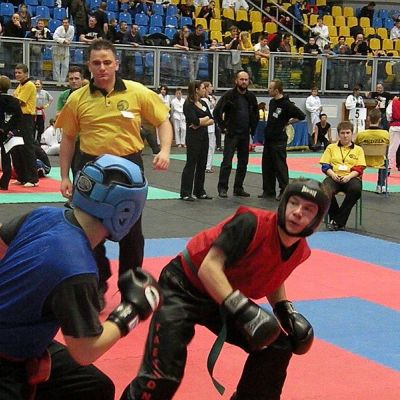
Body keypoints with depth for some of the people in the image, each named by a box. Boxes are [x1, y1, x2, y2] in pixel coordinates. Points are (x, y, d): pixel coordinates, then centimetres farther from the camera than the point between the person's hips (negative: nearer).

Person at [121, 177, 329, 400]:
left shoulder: (301, 251, -4)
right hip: (184, 288, -8)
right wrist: (241, 309, -40)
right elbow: (209, 267, -33)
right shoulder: (252, 223, -29)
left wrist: (285, 310, 2)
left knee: (278, 348, 5)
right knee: (163, 375, -22)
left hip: (228, 298, 8)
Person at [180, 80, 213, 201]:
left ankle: (199, 191, 20)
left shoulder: (203, 103, 13)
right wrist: (206, 118, -4)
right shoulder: (188, 104, -9)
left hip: (204, 136, 7)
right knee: (191, 164, -4)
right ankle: (185, 193, 1)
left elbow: (212, 120, 8)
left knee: (202, 164, 11)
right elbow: (195, 121, -21)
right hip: (193, 137, -7)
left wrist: (200, 123, -10)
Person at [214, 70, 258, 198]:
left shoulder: (251, 97, 7)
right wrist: (223, 127, -11)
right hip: (232, 134, -5)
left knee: (243, 163, 10)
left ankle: (238, 188, 19)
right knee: (227, 162, -8)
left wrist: (253, 128, 10)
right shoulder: (229, 95, -8)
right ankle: (222, 188, -1)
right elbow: (217, 112, -10)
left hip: (245, 135, 5)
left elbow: (256, 114, 20)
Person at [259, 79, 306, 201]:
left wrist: (287, 123, -7)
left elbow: (301, 116, -15)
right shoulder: (272, 102, 10)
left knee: (280, 166, -4)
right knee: (266, 165, 11)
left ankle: (284, 191, 6)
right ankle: (268, 190, 21)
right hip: (268, 138, 8)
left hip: (279, 140, -8)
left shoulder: (286, 104, -15)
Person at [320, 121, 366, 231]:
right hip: (334, 177, 0)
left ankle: (338, 221, -24)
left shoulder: (358, 149, 17)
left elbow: (359, 168, 5)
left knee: (356, 189, -38)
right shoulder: (331, 147, 18)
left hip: (350, 178, 0)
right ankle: (333, 217, -11)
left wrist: (349, 176, -15)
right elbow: (325, 166, 9)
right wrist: (332, 174, -12)